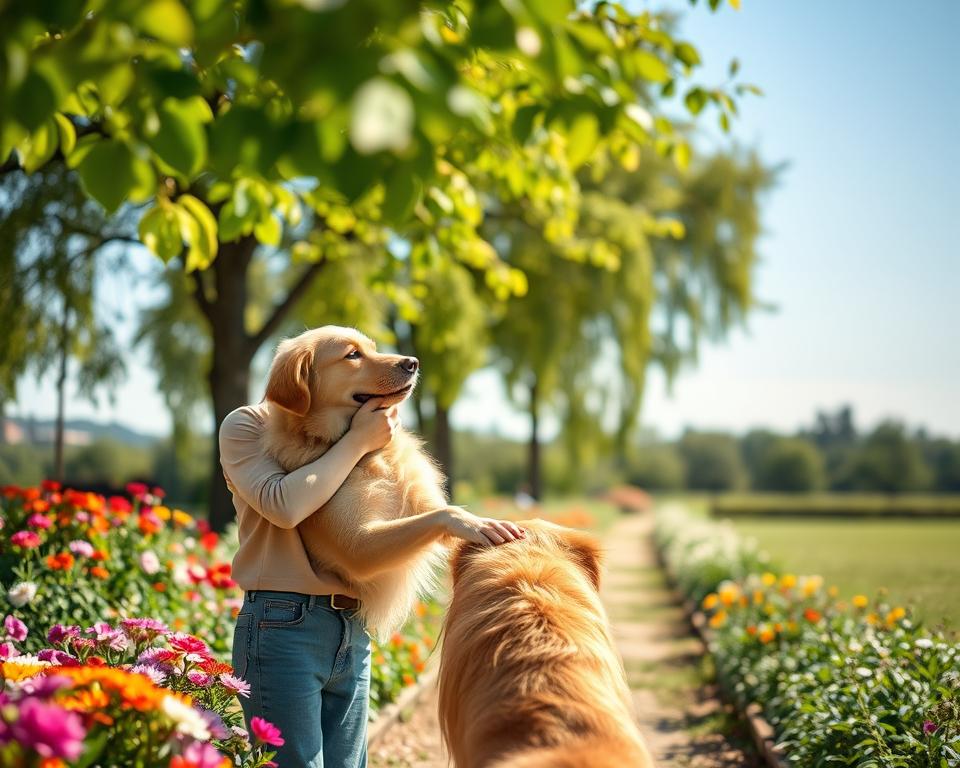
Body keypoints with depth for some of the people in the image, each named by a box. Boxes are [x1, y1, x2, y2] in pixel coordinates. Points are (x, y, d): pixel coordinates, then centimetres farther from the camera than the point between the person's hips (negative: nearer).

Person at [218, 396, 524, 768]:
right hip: (283, 626, -6)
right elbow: (283, 504, -20)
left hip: (354, 632, 6)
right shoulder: (246, 425, -3)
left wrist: (450, 518, -15)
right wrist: (358, 441, -13)